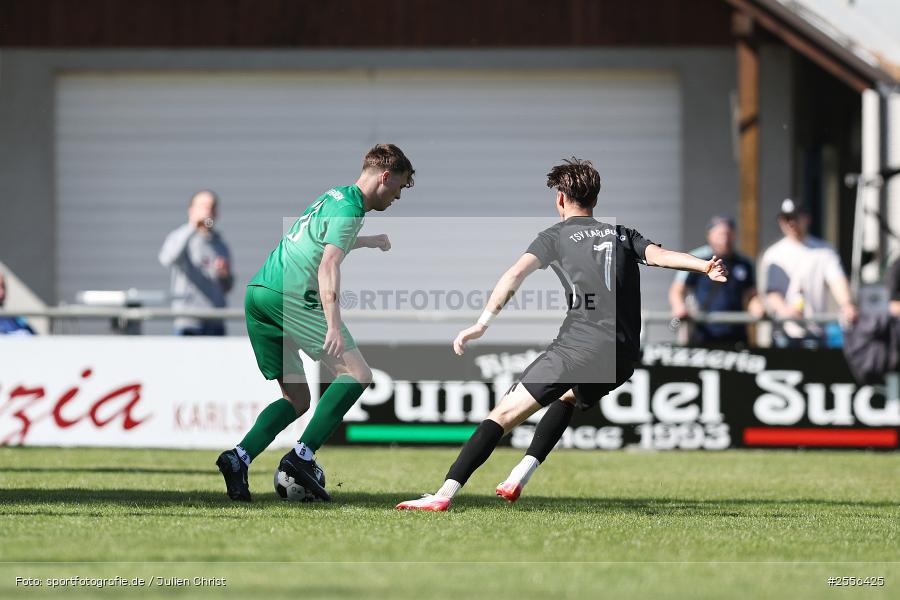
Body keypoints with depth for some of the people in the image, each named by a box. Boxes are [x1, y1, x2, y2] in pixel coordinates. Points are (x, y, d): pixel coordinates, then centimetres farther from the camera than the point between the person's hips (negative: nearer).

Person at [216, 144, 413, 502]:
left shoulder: (333, 196, 23)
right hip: (290, 295, -10)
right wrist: (333, 326, -30)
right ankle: (302, 456, -17)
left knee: (297, 399, 11)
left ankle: (238, 458, -7)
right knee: (357, 374, -9)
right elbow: (329, 265, -20)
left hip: (257, 294, 10)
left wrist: (368, 241, 62)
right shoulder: (349, 207, -6)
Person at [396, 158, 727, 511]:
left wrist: (482, 324, -10)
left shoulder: (556, 236, 13)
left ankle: (444, 494, -19)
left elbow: (516, 274, -3)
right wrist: (706, 267, -8)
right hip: (624, 356, 5)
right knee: (567, 398, 35)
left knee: (506, 413, -6)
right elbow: (660, 255, 5)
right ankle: (519, 477, 22)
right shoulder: (622, 235, 24)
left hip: (580, 344, -5)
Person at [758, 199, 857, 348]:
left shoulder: (824, 250, 7)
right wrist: (784, 309, -23)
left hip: (814, 329, -1)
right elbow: (771, 291, -1)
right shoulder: (773, 254, 9)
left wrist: (846, 304, -28)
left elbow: (836, 280, -7)